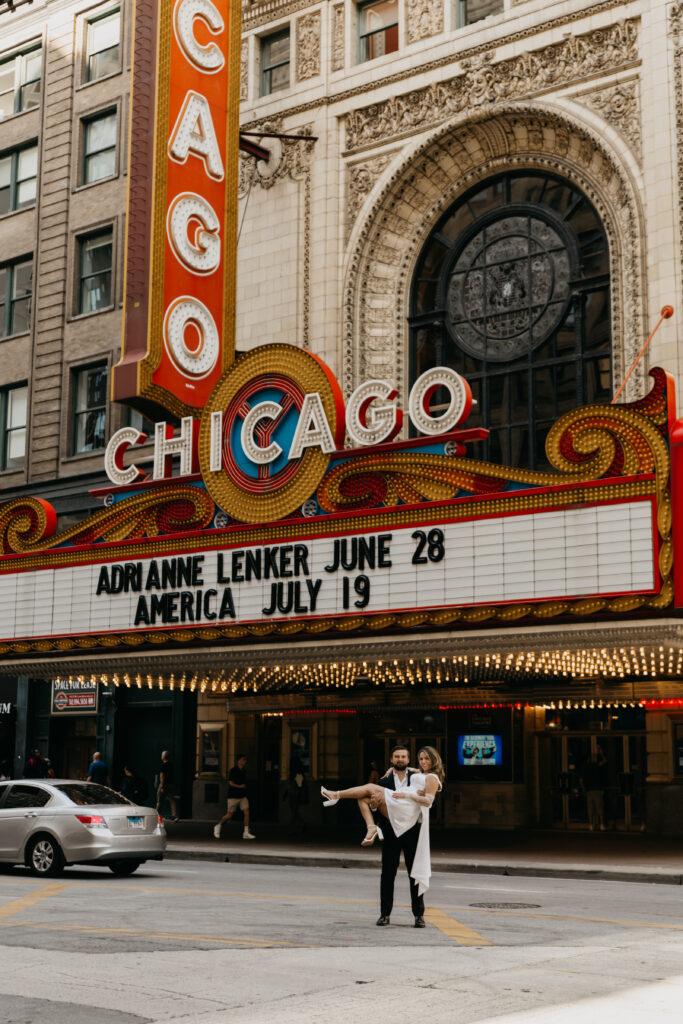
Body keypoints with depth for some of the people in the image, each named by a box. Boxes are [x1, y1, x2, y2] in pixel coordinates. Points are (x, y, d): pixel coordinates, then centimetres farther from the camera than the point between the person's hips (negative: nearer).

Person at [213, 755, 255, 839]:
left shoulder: (243, 771, 10)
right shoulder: (233, 771, -11)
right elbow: (231, 783, -16)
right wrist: (240, 786, -22)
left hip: (242, 796, 6)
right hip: (233, 796, -6)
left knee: (246, 812, -7)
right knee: (229, 815, 1)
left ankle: (246, 833, -5)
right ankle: (218, 827, 24)